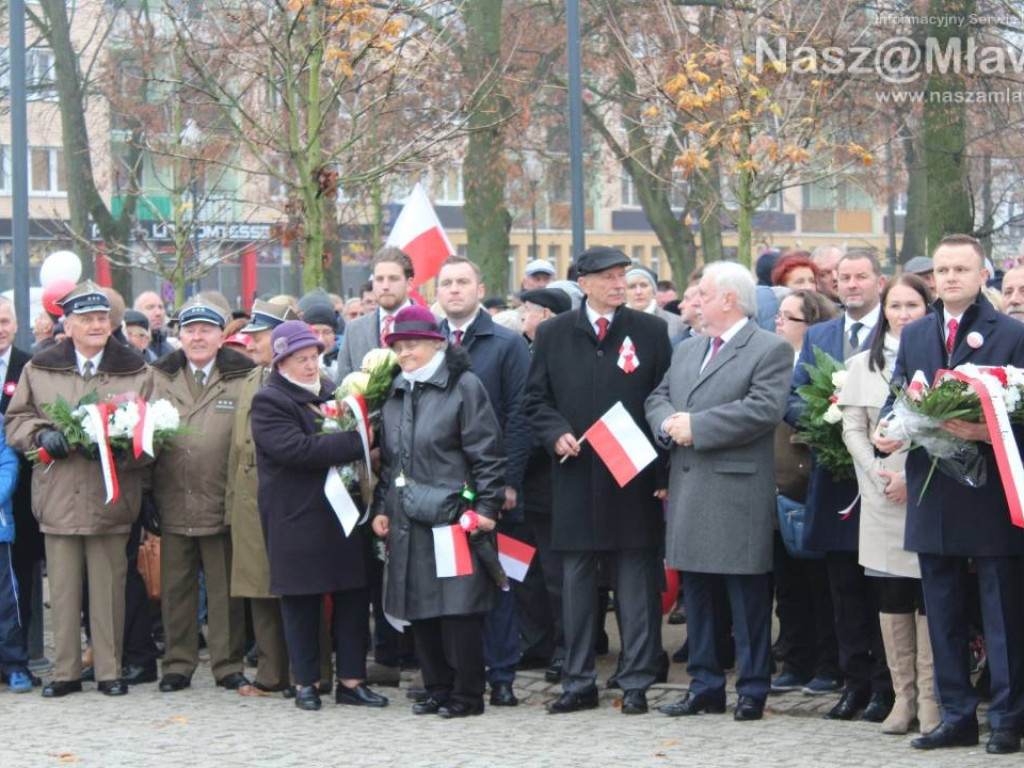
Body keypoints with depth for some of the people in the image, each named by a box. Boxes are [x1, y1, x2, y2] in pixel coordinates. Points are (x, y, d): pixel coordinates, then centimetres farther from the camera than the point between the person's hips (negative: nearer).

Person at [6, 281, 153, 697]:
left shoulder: (135, 371, 6)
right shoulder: (40, 369, 8)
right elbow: (15, 421, 12)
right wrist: (42, 436, -8)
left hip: (110, 498, -1)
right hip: (58, 498, 1)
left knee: (108, 586, 2)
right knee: (63, 588, 4)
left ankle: (110, 670, 11)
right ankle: (65, 671, 12)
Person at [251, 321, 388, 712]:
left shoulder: (331, 393, 16)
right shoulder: (268, 402, -7)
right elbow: (297, 448, -21)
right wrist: (356, 443, -22)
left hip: (343, 514, 6)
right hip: (298, 521, -6)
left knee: (353, 598, 4)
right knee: (301, 603, 2)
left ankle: (351, 680, 10)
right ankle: (305, 683, 11)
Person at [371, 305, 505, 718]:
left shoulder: (464, 386, -5)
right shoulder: (396, 394, 17)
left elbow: (486, 452, -8)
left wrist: (487, 506, -13)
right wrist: (382, 507, 15)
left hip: (452, 515, -7)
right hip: (409, 521, 7)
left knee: (459, 607, -6)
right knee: (420, 608, 8)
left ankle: (467, 694, 1)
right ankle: (437, 688, 17)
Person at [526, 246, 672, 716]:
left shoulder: (650, 332, 3)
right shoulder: (553, 335, 7)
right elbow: (536, 400, 10)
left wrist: (663, 473, -5)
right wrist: (556, 434, -10)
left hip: (633, 482, -1)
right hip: (576, 479, 2)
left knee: (637, 585, 1)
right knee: (576, 584, 7)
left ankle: (636, 683, 8)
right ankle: (578, 683, 15)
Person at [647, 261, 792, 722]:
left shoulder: (770, 351, -6)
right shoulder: (686, 350, 19)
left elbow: (763, 409, -18)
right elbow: (657, 398, 17)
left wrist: (696, 427, -17)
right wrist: (668, 423, -7)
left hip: (739, 492, -7)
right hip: (688, 490, 7)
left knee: (747, 598, -2)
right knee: (696, 593, 11)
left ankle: (753, 690, 5)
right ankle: (705, 687, 19)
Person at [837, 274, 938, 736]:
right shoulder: (863, 365, 13)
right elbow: (853, 429, 9)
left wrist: (914, 478, -10)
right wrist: (880, 475, -6)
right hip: (881, 501, 3)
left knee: (929, 595, -5)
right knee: (891, 598, 3)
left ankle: (930, 697, 0)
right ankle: (903, 695, 9)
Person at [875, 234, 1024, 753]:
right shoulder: (914, 335, 14)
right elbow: (897, 397, 14)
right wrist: (885, 431, -6)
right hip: (933, 496, 5)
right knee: (942, 613, 10)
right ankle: (957, 717, 18)